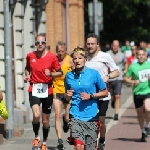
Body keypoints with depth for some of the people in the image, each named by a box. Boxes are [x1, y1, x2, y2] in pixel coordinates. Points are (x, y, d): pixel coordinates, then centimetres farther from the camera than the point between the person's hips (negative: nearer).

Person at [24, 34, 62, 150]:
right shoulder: (30, 56, 2)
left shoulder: (52, 57, -5)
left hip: (47, 90, 0)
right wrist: (27, 75, 0)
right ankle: (36, 137, 4)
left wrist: (51, 74, -19)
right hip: (34, 89, 0)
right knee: (36, 115, -22)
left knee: (45, 120, 9)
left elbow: (60, 72, 0)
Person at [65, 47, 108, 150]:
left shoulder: (94, 73, -2)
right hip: (76, 116, 0)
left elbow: (105, 92, 4)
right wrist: (68, 96, -6)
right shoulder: (69, 76, 5)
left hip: (91, 117, 0)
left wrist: (90, 96, -9)